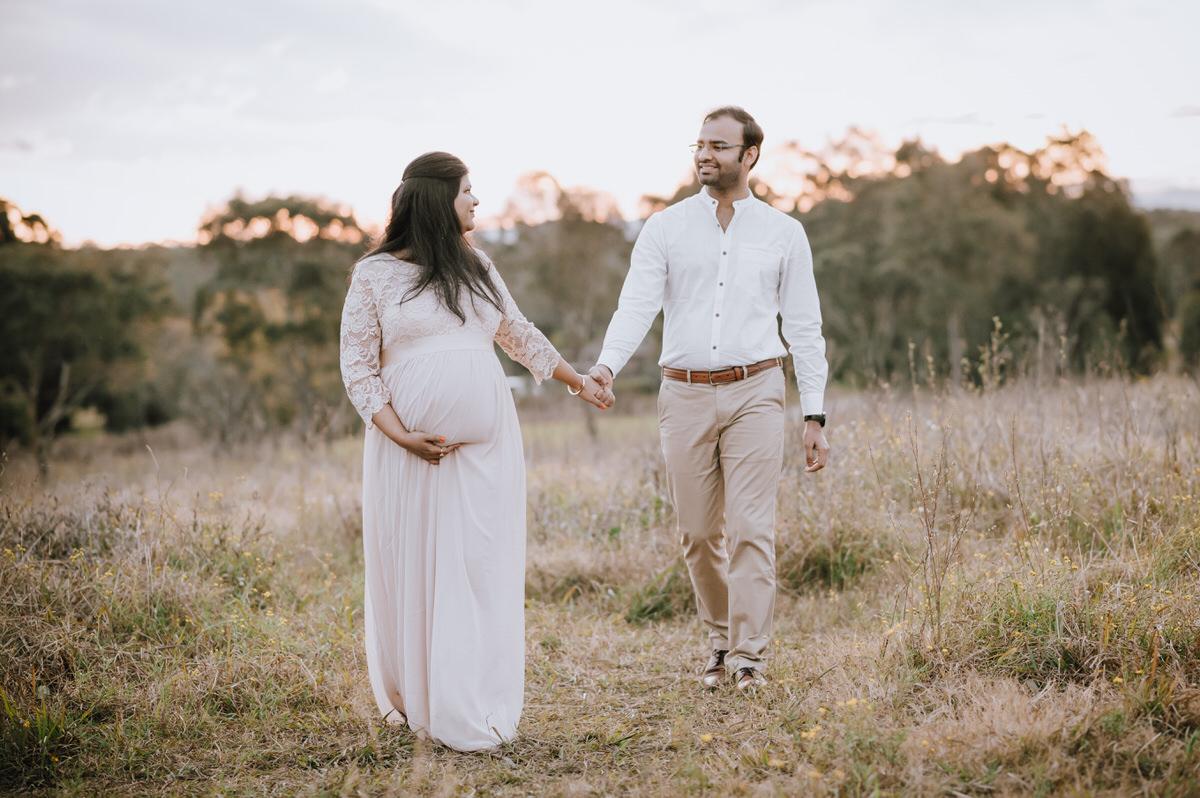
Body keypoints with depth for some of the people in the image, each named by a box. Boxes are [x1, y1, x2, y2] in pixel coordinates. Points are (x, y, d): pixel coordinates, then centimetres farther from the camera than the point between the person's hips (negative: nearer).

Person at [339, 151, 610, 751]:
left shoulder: (476, 267, 14)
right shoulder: (375, 274, 0)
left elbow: (519, 335, 27)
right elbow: (357, 367, -2)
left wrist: (576, 380, 35)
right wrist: (403, 437, -13)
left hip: (486, 446, 4)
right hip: (410, 449, -4)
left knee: (481, 570, -1)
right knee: (413, 571, 2)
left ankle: (472, 712, 4)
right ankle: (410, 701, 17)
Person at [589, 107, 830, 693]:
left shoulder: (783, 233, 6)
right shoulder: (665, 228, 5)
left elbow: (805, 329, 7)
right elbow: (636, 306, -6)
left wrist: (815, 417, 2)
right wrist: (607, 365, -26)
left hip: (754, 394, -1)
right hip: (685, 396, 1)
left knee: (751, 529, -8)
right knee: (698, 535, 8)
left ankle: (749, 656, -1)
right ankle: (720, 640, 27)